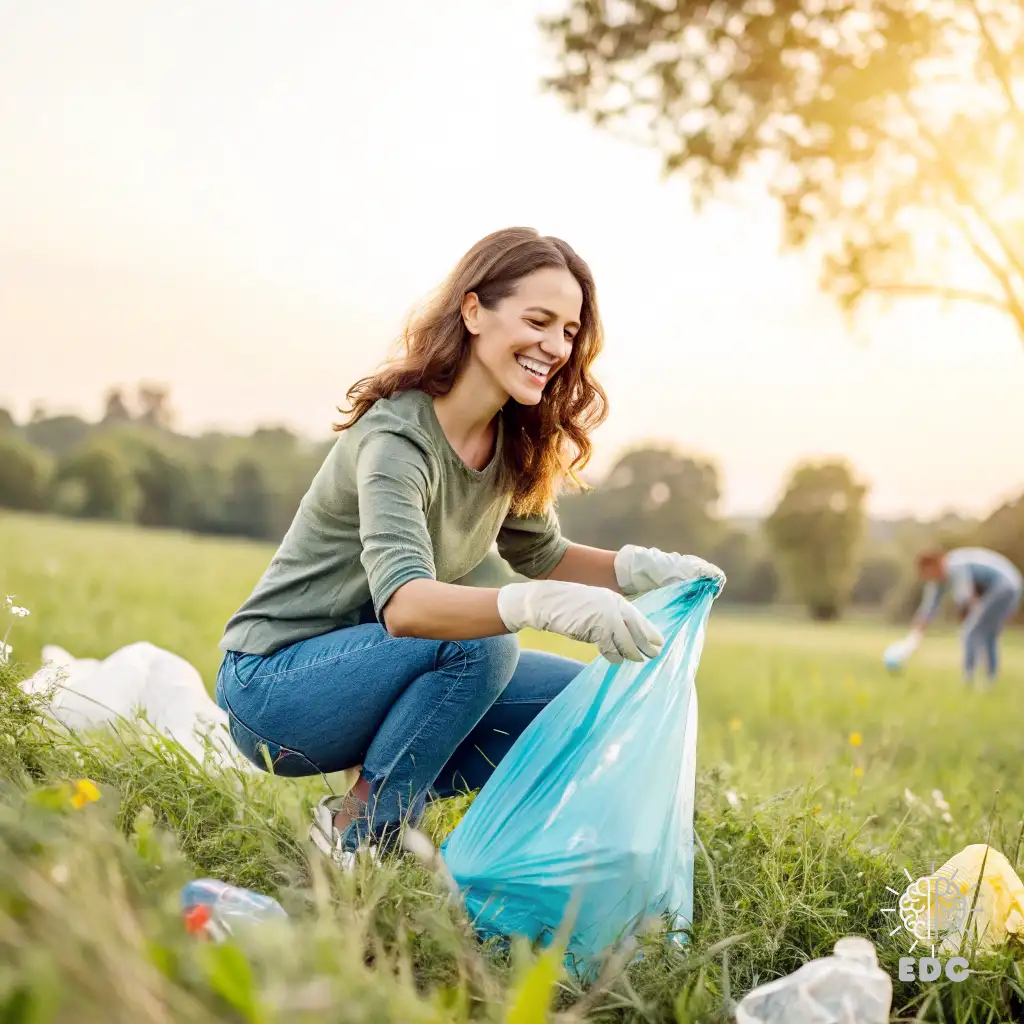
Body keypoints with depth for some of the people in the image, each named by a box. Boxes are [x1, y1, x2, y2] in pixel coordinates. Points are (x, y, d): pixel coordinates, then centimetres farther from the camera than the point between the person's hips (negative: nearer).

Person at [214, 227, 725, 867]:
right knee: (480, 645, -31)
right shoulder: (395, 437, -26)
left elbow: (540, 554, 10)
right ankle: (359, 837, -13)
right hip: (271, 683, -8)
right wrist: (545, 607, -56)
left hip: (366, 664, 8)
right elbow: (403, 603, -41)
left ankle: (372, 805, 2)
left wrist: (641, 569, -9)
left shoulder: (514, 440, -1)